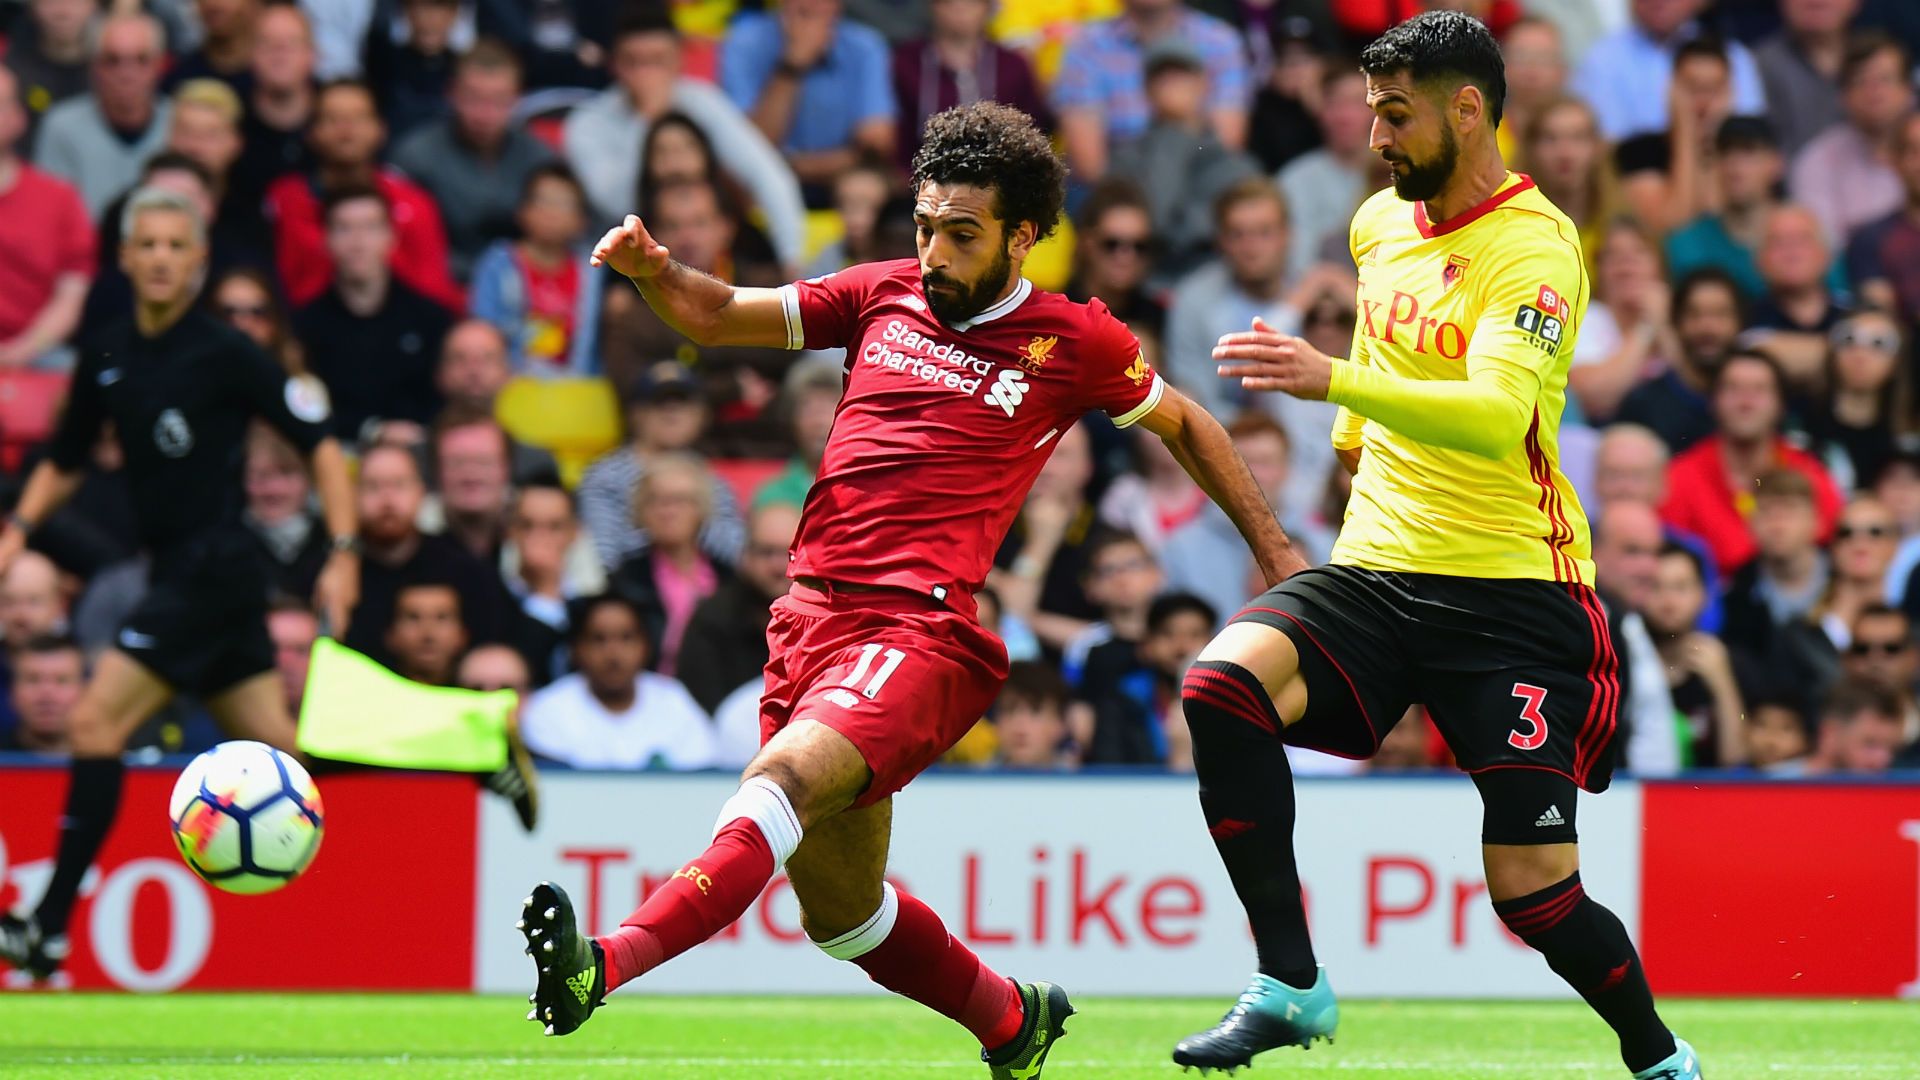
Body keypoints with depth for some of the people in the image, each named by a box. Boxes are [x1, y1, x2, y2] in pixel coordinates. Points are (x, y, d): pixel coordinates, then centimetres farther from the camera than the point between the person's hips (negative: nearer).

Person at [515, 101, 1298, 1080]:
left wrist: (1275, 550, 22)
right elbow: (717, 314, 17)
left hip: (922, 630, -6)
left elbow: (1183, 422, 23)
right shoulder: (884, 295, 16)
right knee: (838, 908, 12)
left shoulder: (1071, 341, 7)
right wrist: (653, 272, -4)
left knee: (787, 776, -33)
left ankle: (606, 964, -52)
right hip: (810, 618, 6)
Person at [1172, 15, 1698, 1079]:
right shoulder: (1380, 223, 11)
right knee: (1220, 684, -24)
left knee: (1533, 890, -8)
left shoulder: (1535, 248, -12)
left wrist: (1335, 382, -39)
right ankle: (1288, 984, -18)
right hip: (1371, 577, 6)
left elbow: (1499, 415, -29)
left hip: (1509, 591, -6)